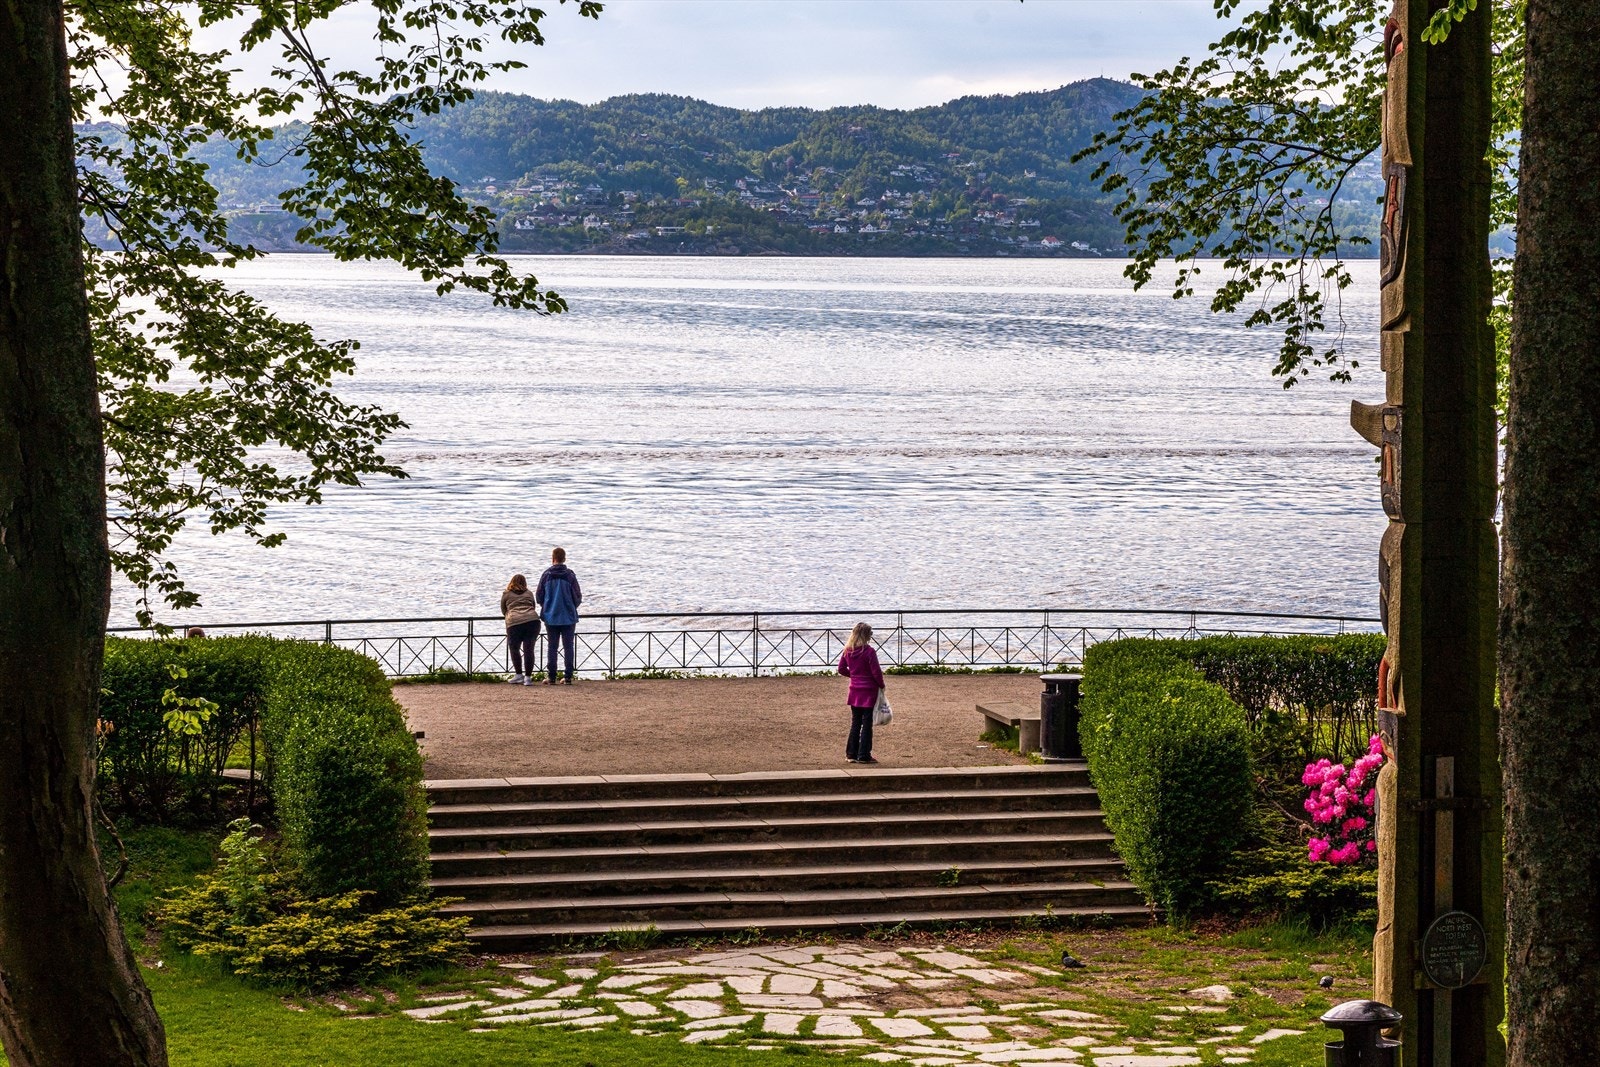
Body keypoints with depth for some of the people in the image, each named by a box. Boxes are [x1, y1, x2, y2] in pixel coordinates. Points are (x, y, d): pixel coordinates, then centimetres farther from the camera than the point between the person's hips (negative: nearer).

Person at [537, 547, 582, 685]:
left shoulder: (546, 575, -3)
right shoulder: (570, 575, -6)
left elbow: (539, 596, 3)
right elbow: (578, 597, -3)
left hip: (551, 617, 1)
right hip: (569, 617, -1)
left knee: (552, 647, 6)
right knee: (568, 647, 5)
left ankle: (551, 677, 4)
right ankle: (568, 677, 2)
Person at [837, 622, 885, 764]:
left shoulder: (848, 651, 1)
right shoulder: (869, 651, -17)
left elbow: (841, 669, 9)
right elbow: (876, 672, -15)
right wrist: (881, 685, 1)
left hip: (854, 690, 6)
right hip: (868, 691, -6)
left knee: (855, 723, 15)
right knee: (867, 724, 2)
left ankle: (851, 754, 17)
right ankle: (864, 756, 4)